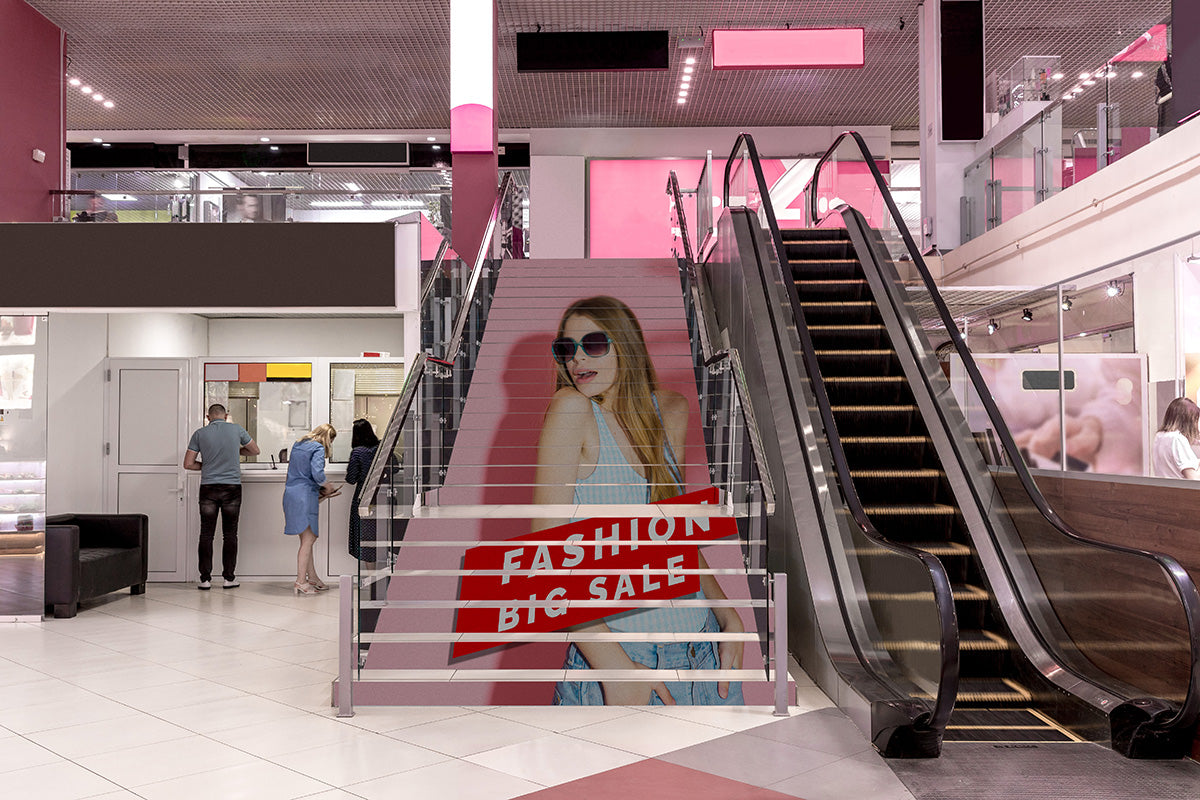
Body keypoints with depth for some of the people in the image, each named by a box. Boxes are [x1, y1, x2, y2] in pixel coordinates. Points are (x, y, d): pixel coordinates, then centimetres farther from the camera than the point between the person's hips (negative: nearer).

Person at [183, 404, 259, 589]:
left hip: (208, 488, 0)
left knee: (206, 534, 5)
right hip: (232, 486, 0)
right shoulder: (236, 429, 1)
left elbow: (188, 464, 0)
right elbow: (255, 451, 14)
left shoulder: (200, 434, 0)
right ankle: (229, 578, 8)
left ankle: (205, 578, 5)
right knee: (230, 534, 6)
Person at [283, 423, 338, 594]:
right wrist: (327, 486, -1)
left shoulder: (298, 445, 18)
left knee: (308, 538, 15)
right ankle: (300, 582, -5)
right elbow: (317, 473, -20)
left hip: (290, 493, 9)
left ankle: (312, 577, 21)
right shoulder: (318, 448, -7)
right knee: (308, 539, -4)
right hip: (305, 495, -9)